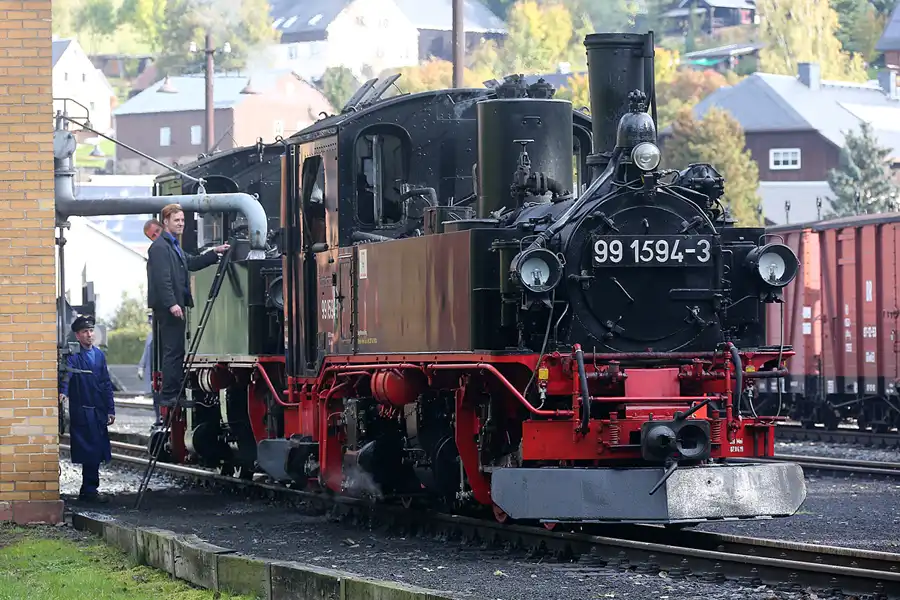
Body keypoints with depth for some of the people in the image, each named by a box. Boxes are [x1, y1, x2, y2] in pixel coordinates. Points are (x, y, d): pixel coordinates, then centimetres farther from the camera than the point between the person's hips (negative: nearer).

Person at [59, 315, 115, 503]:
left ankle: (88, 490, 18)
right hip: (82, 411, -6)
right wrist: (63, 391, -46)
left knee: (97, 452, 8)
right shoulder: (73, 355, -7)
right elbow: (67, 375, -26)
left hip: (99, 411, 6)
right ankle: (90, 490, 0)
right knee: (90, 452, -7)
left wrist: (110, 410, 12)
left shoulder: (99, 355, 13)